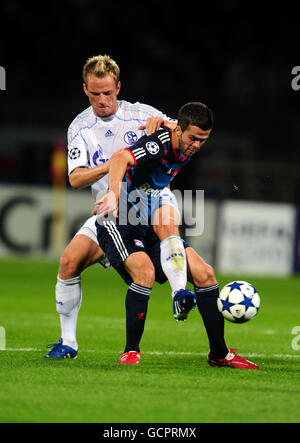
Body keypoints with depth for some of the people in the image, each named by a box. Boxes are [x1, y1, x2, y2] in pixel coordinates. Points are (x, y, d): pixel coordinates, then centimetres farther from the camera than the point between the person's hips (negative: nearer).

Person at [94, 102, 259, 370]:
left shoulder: (185, 152, 5)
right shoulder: (159, 145, -23)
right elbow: (120, 158, -43)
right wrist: (113, 194, -59)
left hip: (149, 227, 8)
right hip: (118, 224, -8)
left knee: (204, 274, -2)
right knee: (145, 271, -34)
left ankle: (220, 354, 9)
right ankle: (131, 352, -19)